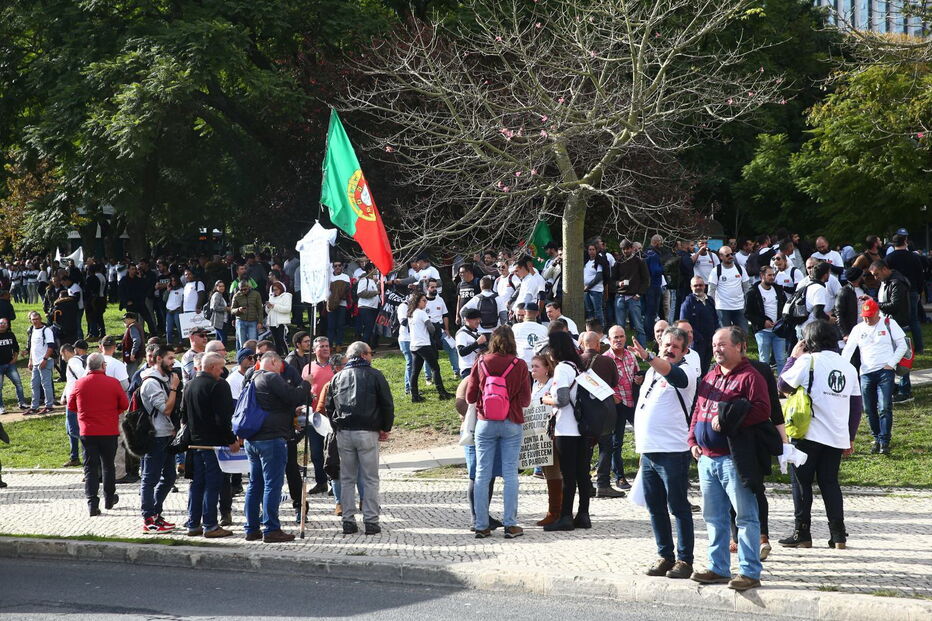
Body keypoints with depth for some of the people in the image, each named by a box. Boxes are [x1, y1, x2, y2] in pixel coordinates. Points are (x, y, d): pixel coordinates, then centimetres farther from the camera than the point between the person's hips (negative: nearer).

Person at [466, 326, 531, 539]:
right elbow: (526, 400, -4)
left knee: (482, 475, 5)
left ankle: (481, 525, 4)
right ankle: (510, 525, 0)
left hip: (485, 423, 1)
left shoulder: (481, 364, -2)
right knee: (510, 473, 3)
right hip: (512, 424, -1)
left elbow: (469, 397, 2)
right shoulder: (519, 366, -6)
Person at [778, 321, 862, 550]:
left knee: (801, 482, 5)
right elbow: (856, 406, 13)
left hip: (810, 434, -5)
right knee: (830, 482, 11)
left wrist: (793, 357, 10)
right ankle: (838, 534, 4)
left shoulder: (808, 361, -7)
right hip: (838, 437, 5)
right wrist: (850, 438, 20)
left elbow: (782, 385, -1)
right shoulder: (848, 367, 11)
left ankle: (802, 533, 4)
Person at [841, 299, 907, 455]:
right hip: (866, 373, 4)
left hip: (885, 371, -4)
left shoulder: (889, 324, 4)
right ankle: (876, 438, 19)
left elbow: (902, 345, 5)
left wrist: (891, 363, -5)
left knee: (885, 408, -12)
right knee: (869, 409, 4)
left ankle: (884, 442, -10)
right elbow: (848, 350, 6)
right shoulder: (858, 329, 12)